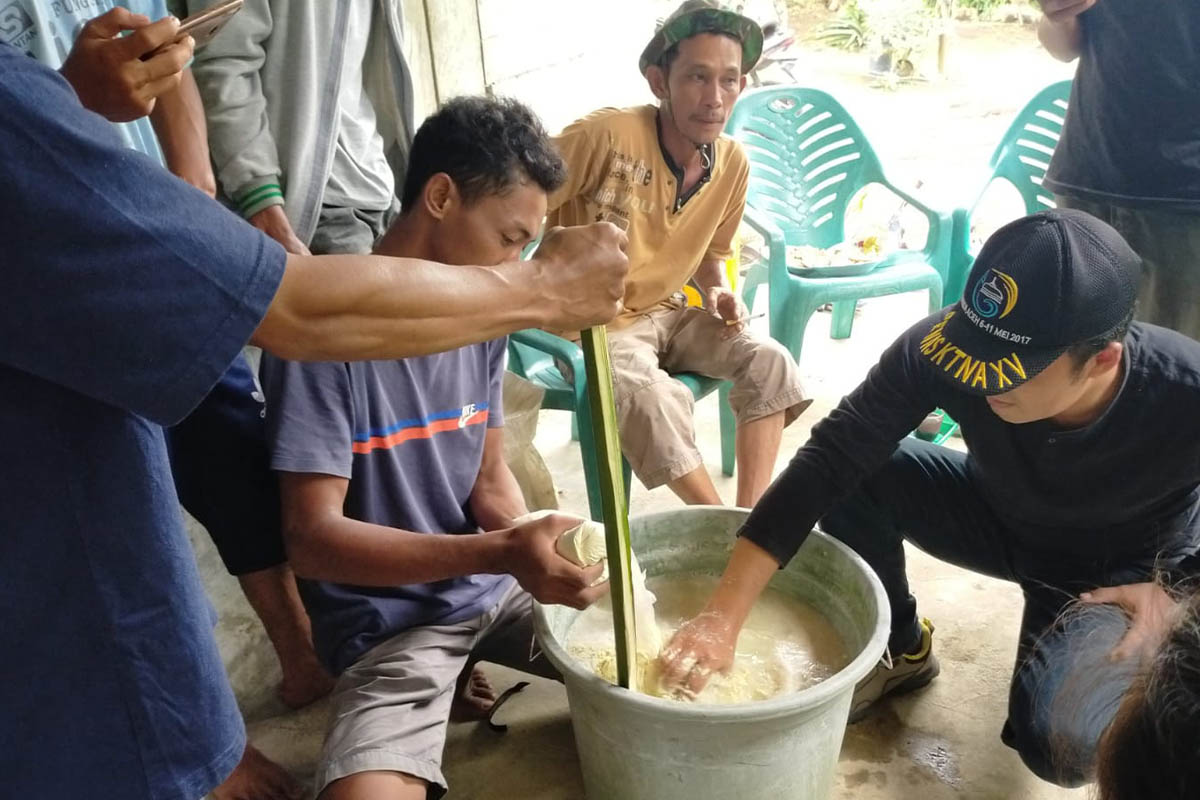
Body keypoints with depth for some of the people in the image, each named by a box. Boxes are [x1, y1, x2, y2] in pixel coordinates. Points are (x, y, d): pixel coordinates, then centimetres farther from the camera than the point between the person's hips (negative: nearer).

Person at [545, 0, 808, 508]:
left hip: (666, 314, 6)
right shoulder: (606, 136, -24)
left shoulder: (732, 163, -2)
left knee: (769, 363, -13)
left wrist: (718, 291, -6)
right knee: (651, 399, -33)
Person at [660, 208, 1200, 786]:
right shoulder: (937, 350, -33)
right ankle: (899, 649, 3)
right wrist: (722, 618, -35)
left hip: (1133, 567, -2)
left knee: (1056, 742, -28)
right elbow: (826, 461, -32)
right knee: (855, 468, -24)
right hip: (1001, 518, 3)